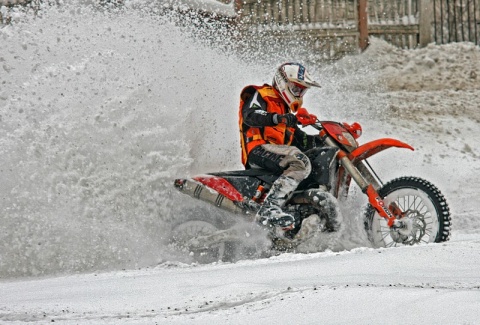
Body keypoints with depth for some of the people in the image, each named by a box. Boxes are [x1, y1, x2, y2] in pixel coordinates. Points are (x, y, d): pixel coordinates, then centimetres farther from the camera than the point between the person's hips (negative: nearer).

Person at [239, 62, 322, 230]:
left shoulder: (286, 112, 34)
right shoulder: (260, 95, 6)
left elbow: (299, 140, 27)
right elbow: (250, 116, -15)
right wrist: (277, 118, -33)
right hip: (258, 149, -10)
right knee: (301, 163, -34)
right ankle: (269, 208, -48)